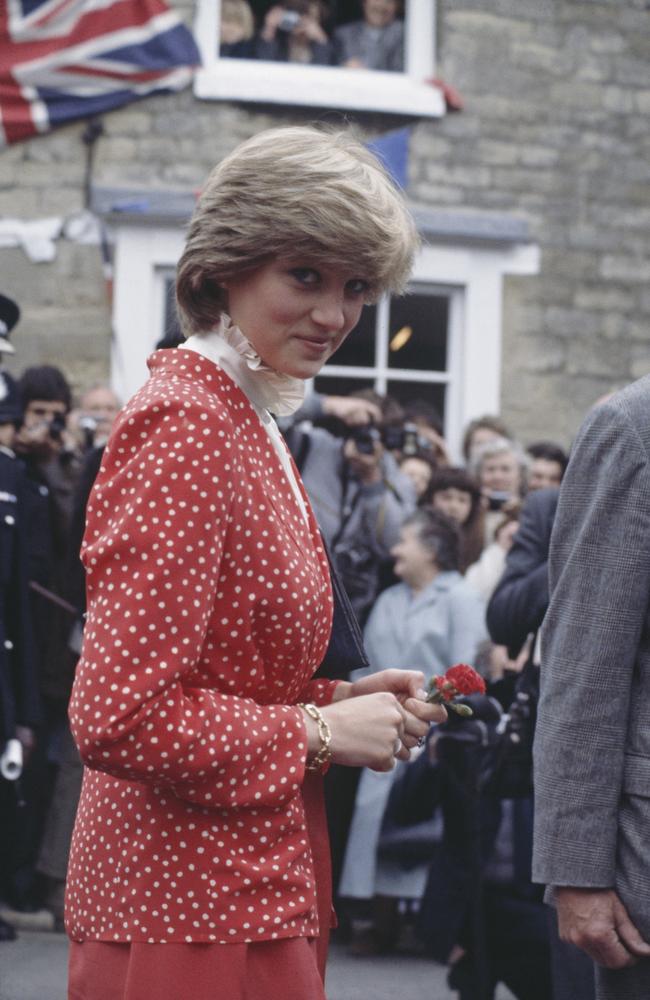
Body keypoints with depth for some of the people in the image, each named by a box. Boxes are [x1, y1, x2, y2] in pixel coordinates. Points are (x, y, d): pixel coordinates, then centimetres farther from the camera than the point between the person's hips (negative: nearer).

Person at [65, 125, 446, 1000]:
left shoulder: (250, 426, 13)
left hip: (252, 887, 10)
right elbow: (119, 716, -23)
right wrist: (320, 730, -14)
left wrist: (341, 699, 5)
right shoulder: (182, 424, -16)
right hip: (193, 918, -10)